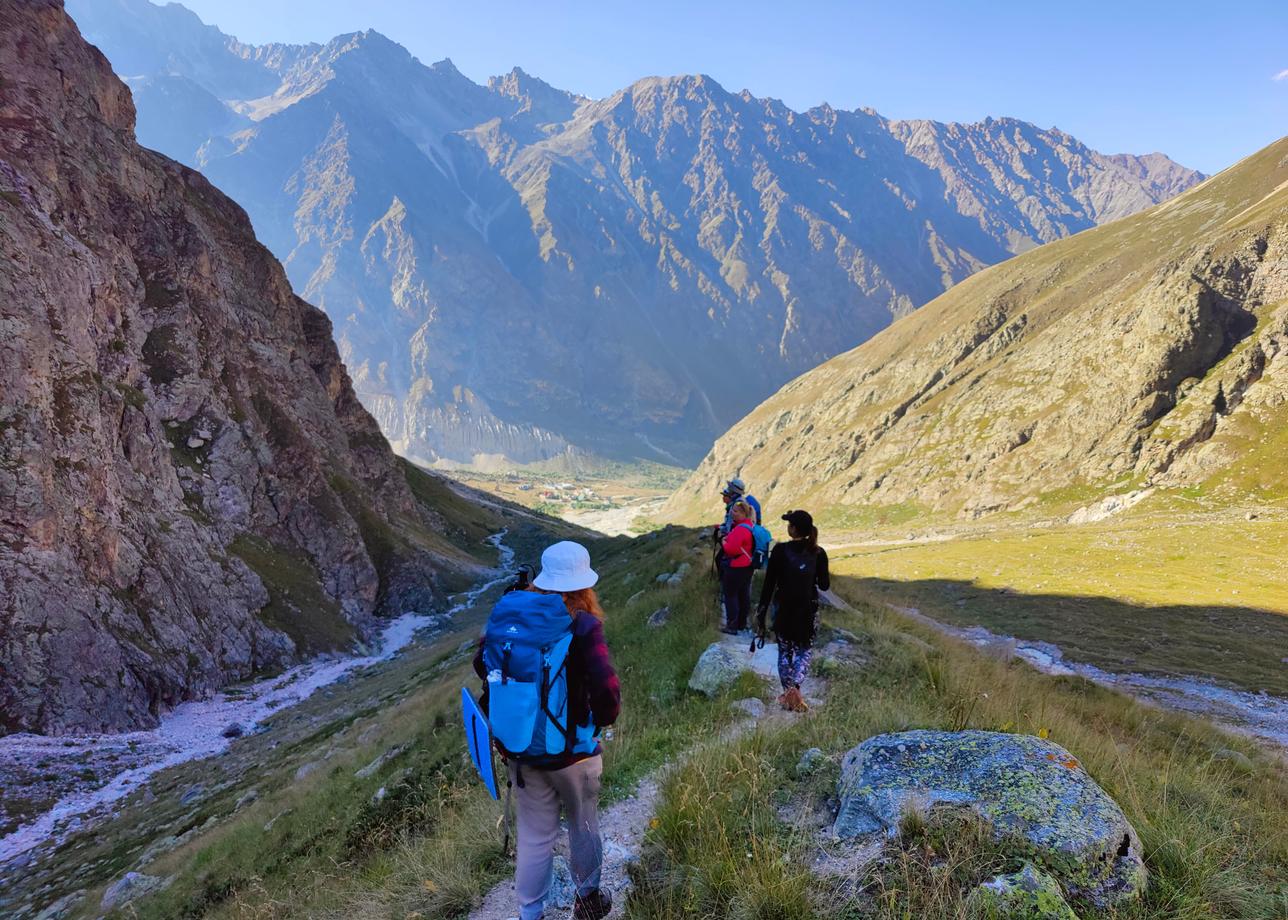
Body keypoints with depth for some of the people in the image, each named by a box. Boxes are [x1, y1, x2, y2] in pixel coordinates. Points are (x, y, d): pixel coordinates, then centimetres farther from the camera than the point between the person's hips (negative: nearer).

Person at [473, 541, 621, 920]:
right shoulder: (582, 626, -21)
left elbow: (483, 665, 6)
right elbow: (606, 690, -27)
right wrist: (603, 718, -5)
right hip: (572, 750, -3)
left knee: (534, 836, 17)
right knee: (583, 825, 22)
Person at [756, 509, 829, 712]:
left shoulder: (780, 551, -11)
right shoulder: (818, 553, -5)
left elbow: (768, 584, -9)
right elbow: (824, 585, 1)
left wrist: (761, 614, -2)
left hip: (783, 610, -1)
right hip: (808, 611, 1)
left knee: (785, 651, 14)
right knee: (804, 650, 14)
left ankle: (788, 693, 15)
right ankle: (795, 686, -8)